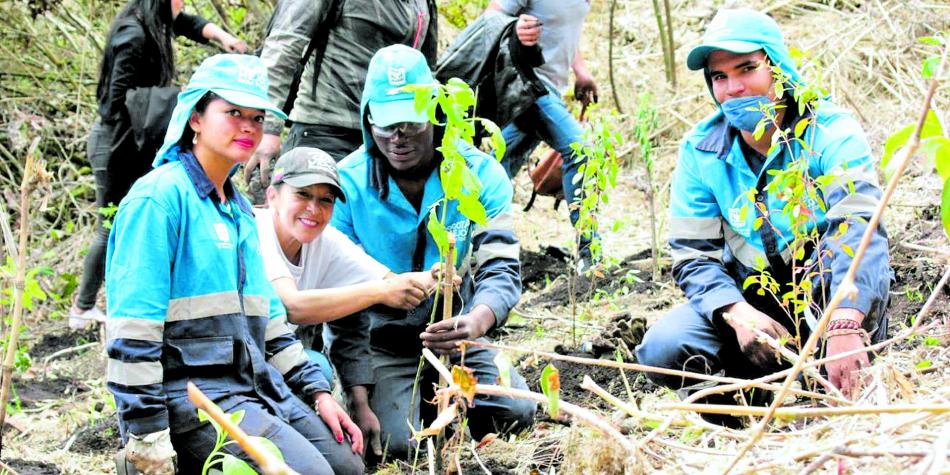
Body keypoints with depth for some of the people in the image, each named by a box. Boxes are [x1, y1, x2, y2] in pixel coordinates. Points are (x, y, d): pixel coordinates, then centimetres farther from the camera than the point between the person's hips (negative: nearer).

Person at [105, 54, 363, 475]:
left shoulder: (239, 208, 17)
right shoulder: (160, 197, -12)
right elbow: (133, 333, -18)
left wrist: (318, 392, 13)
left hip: (255, 384, 9)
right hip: (188, 391, -9)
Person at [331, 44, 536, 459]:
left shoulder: (480, 174, -10)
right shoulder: (347, 184, -14)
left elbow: (501, 269, -17)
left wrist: (475, 322, -42)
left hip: (455, 335, 2)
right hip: (381, 345, -2)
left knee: (517, 415, -16)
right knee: (400, 443, -23)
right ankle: (383, 399, 14)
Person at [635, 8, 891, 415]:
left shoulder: (829, 132, -17)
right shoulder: (701, 150, -6)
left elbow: (859, 227, -34)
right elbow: (693, 254, -6)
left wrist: (844, 328, -51)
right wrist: (738, 314, -29)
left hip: (827, 295, -3)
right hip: (751, 302, 3)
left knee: (855, 251, -36)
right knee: (662, 350, -23)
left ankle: (842, 387, -18)